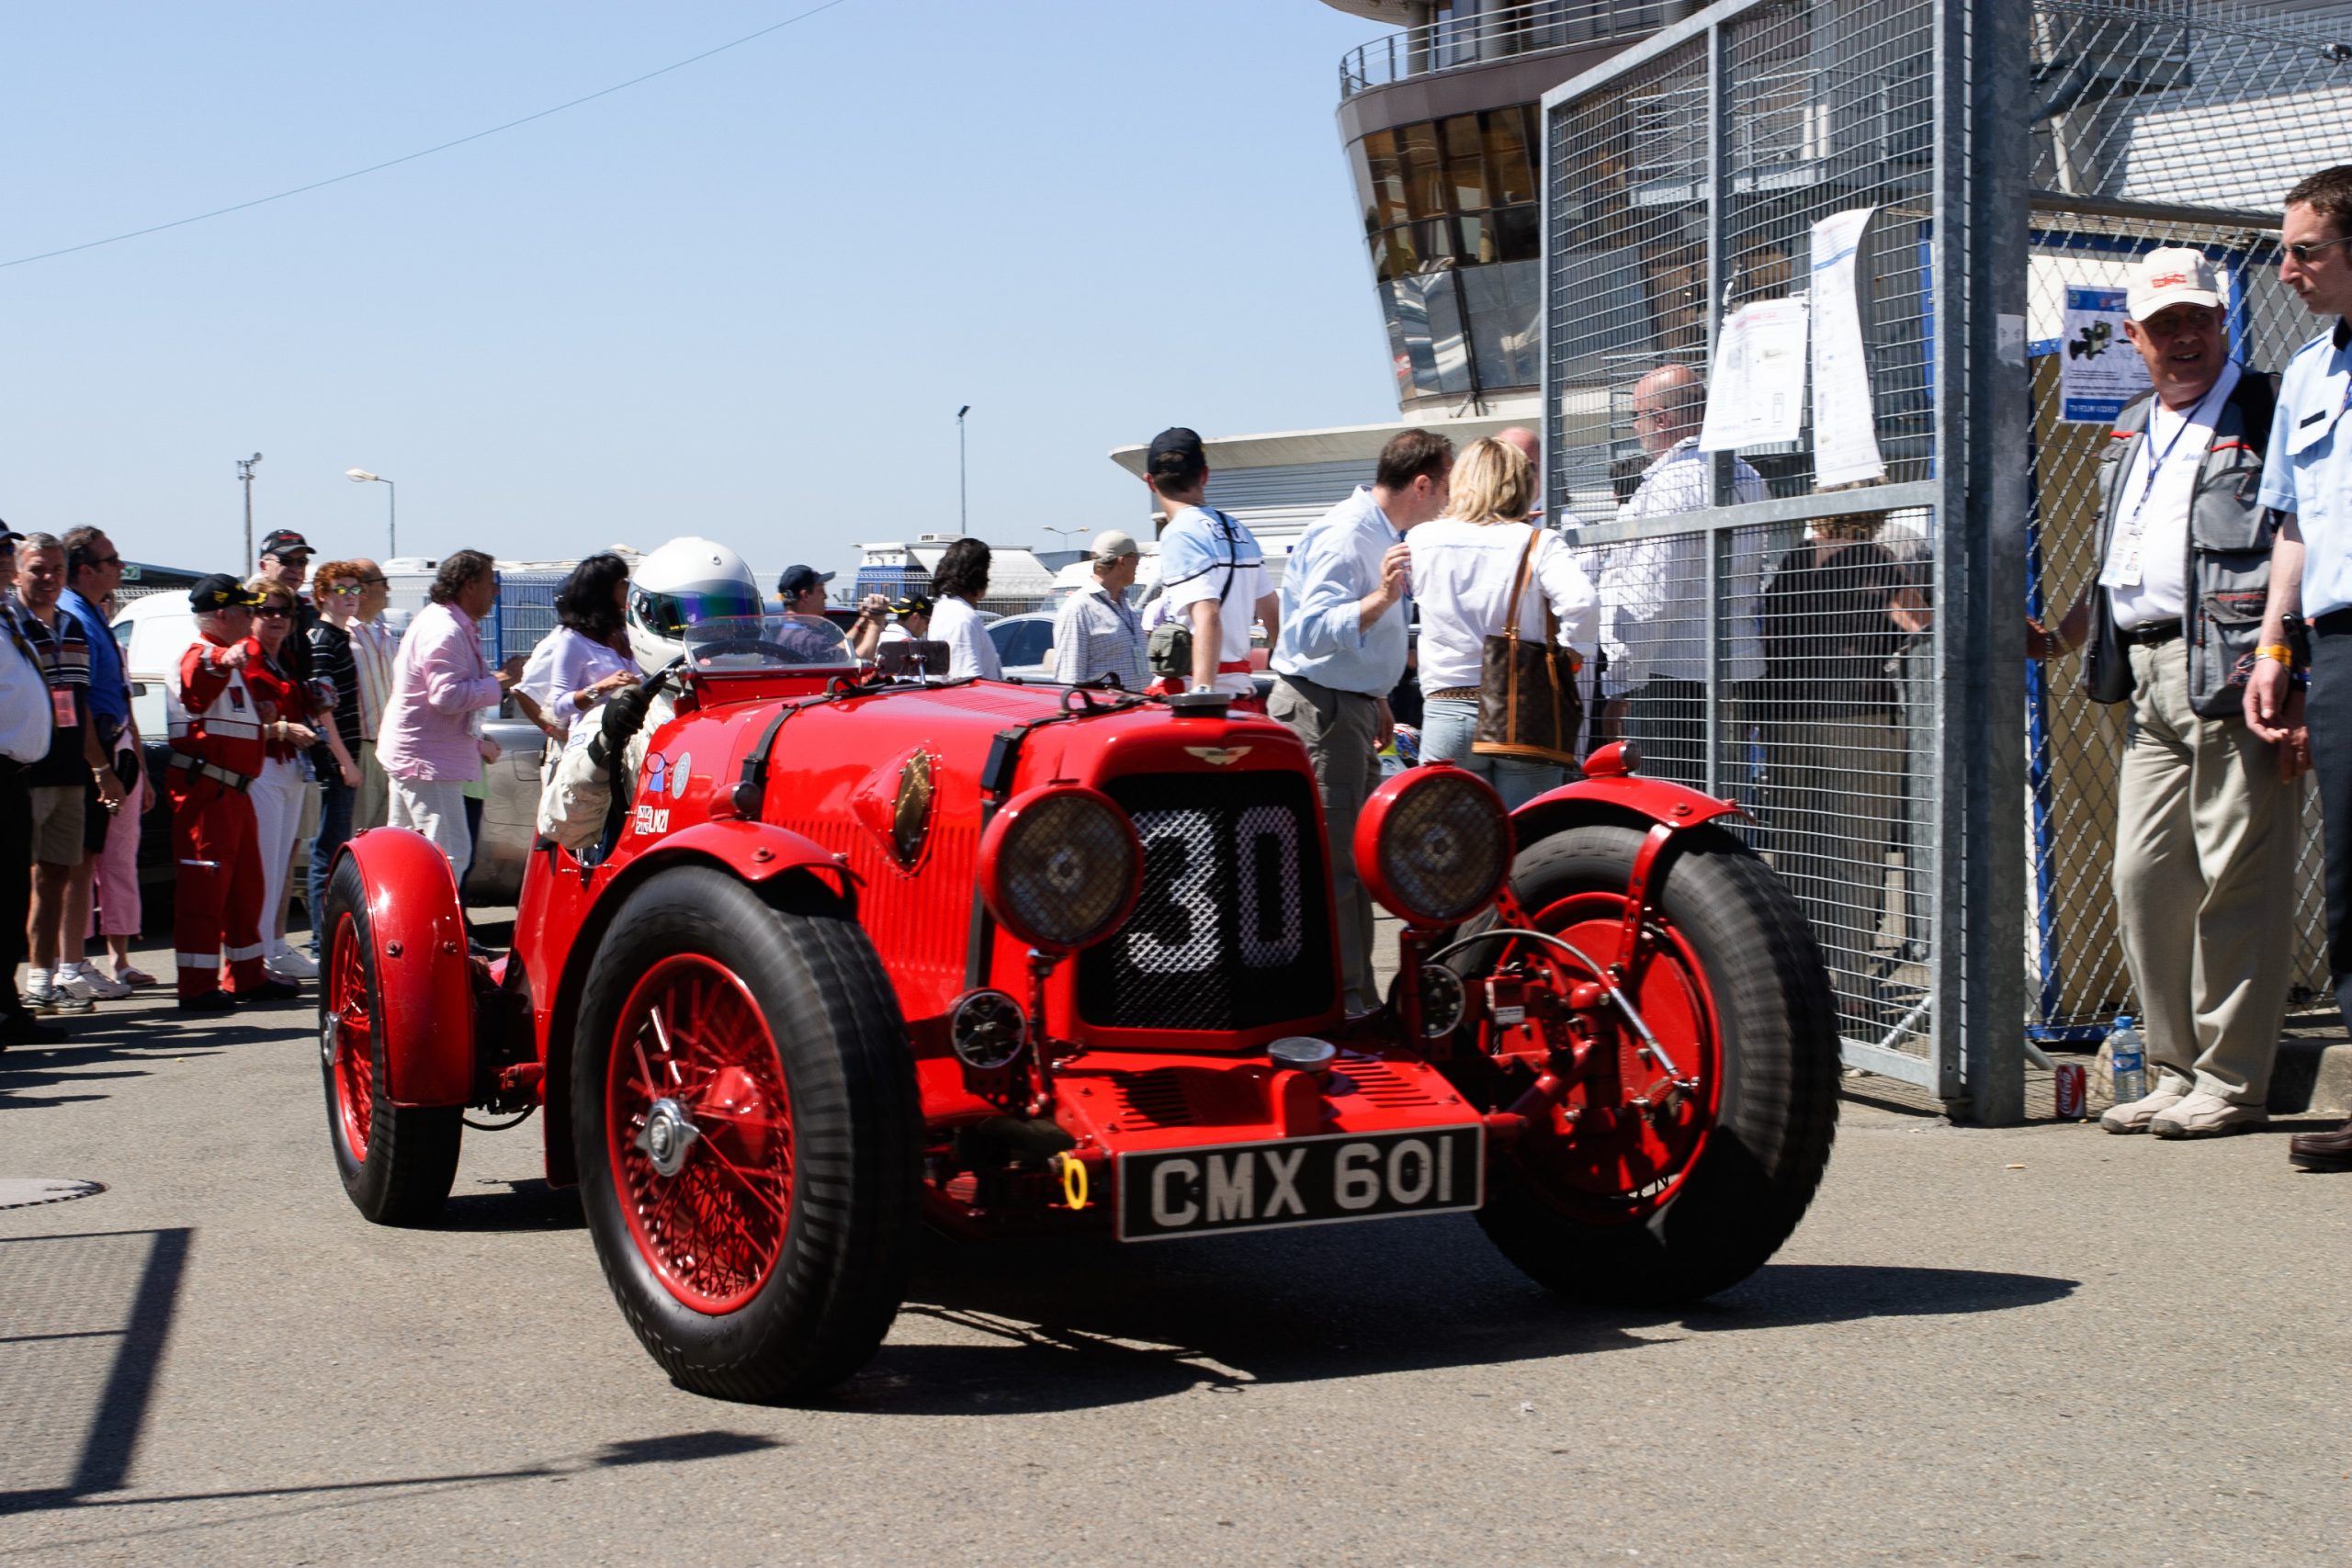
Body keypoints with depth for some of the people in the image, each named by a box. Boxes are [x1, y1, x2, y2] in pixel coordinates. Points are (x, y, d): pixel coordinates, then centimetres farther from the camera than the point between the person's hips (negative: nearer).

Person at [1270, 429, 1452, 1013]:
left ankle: (1358, 998, 20)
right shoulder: (1343, 536, -19)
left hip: (1353, 706, 11)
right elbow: (1315, 630, -30)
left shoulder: (1384, 533, 15)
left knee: (1357, 857, 14)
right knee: (1334, 861, -10)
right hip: (1320, 708, -11)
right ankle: (1339, 1003, -9)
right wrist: (1380, 599, -42)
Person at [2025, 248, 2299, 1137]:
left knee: (2236, 883, -5)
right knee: (2144, 879, 7)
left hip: (2233, 676, -8)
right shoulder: (2132, 435, 22)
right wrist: (2057, 638, 20)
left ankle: (2231, 1082, 2)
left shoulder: (2265, 417, -2)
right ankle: (2176, 1072, 17)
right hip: (2147, 685, 8)